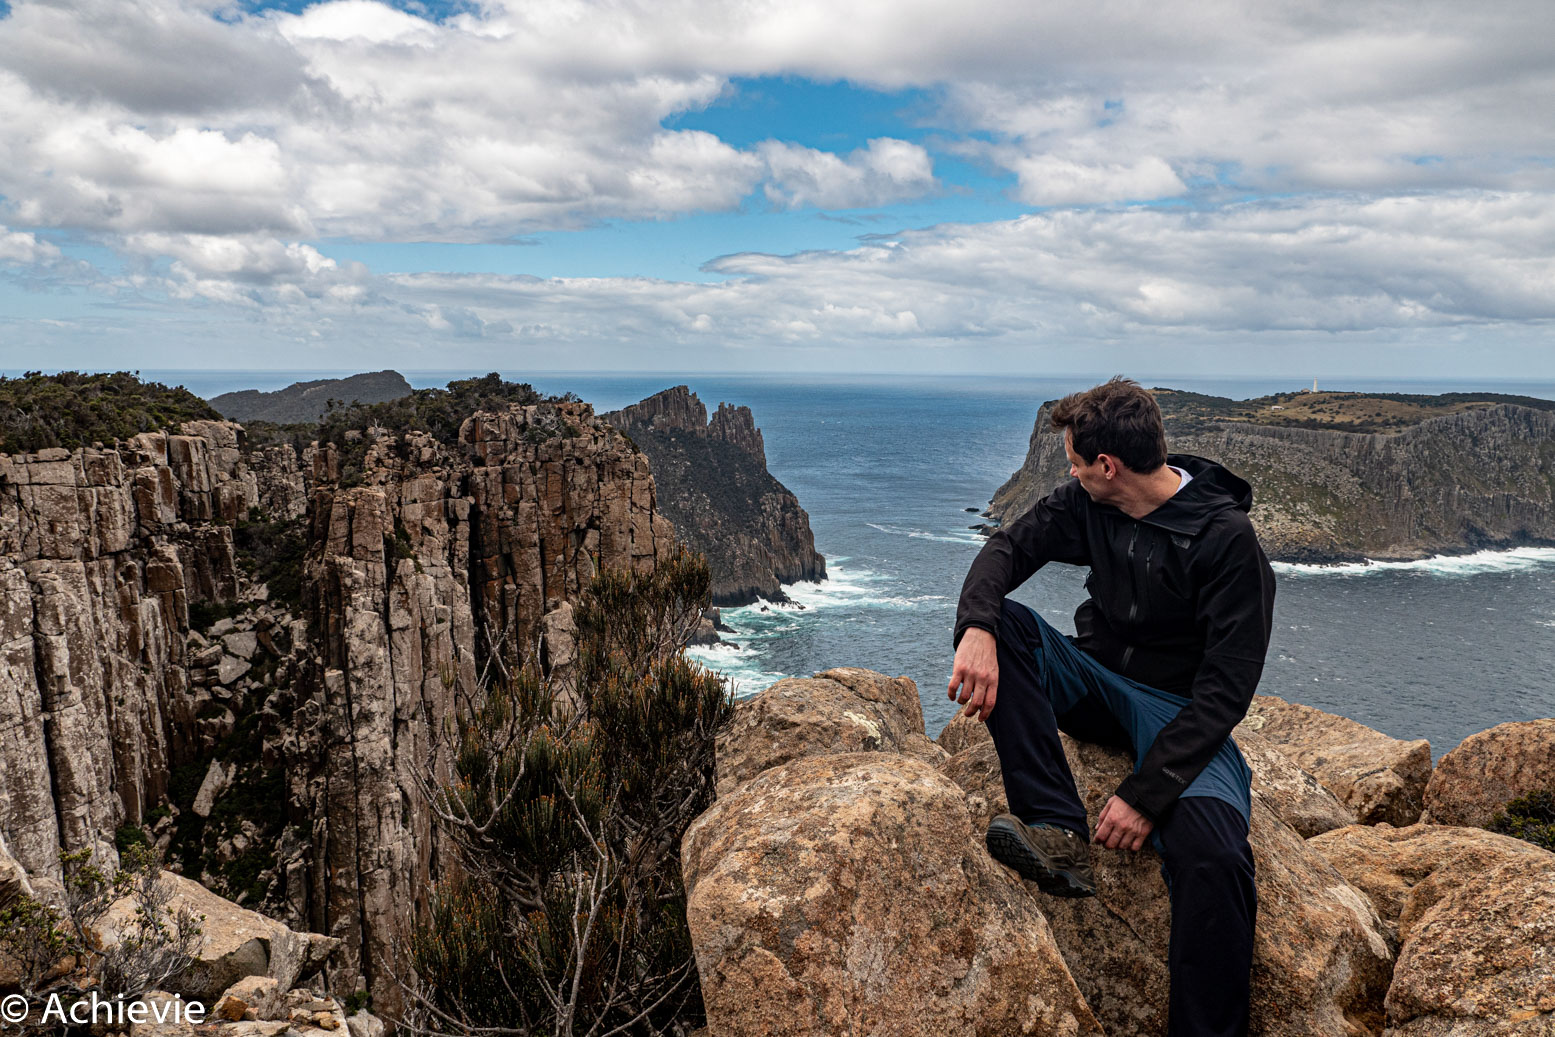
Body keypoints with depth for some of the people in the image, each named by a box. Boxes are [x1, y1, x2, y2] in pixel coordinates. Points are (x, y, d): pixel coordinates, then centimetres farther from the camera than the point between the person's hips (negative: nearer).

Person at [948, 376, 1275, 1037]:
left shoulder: (1226, 540, -20)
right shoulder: (1088, 503, -3)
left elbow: (1226, 689, -22)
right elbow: (1009, 546, -1)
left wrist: (1147, 792, -30)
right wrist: (978, 627, -25)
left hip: (1179, 711, -6)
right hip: (1097, 684, 6)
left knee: (1213, 859, -35)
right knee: (1000, 623, -22)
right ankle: (1059, 834, -28)